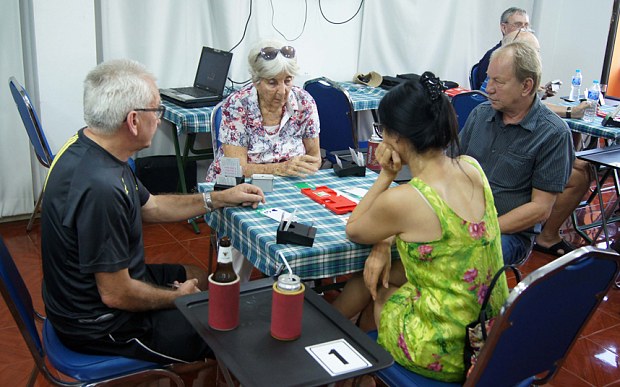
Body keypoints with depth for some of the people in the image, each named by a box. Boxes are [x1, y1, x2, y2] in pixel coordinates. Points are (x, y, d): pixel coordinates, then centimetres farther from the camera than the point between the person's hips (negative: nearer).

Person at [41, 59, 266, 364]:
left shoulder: (89, 147, -3)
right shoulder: (100, 189, -35)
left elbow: (150, 207, 12)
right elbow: (116, 295, -28)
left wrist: (220, 199, 11)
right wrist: (178, 297, -10)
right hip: (101, 325, -10)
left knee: (206, 279, 25)